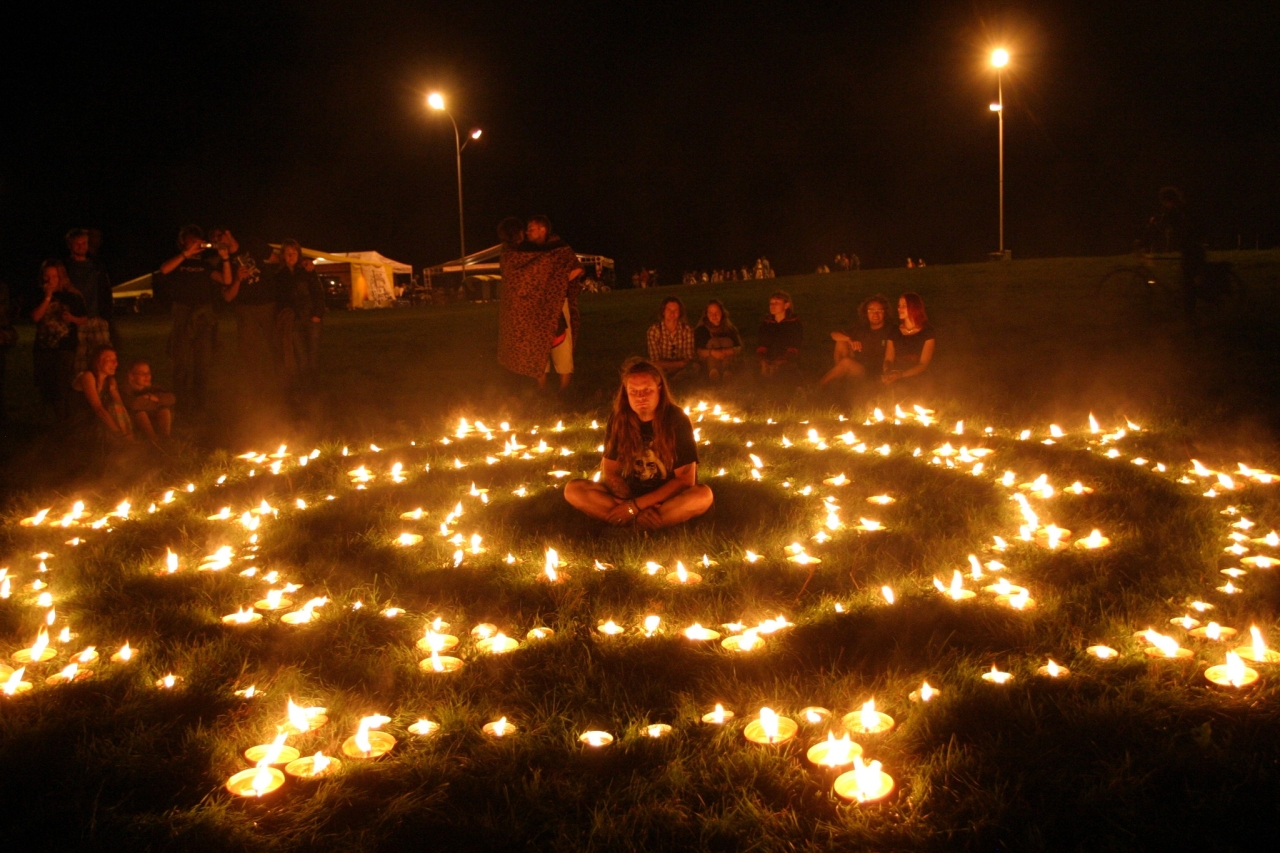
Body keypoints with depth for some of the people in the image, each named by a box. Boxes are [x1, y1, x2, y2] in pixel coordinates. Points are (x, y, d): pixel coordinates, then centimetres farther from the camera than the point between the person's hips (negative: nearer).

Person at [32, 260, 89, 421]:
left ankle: (62, 421, -3)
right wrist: (47, 297, -12)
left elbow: (85, 318, 7)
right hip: (42, 348, 3)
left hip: (65, 348, -3)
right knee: (44, 387, 10)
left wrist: (72, 318, -13)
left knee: (61, 387, -10)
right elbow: (35, 316, -7)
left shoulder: (72, 297, 3)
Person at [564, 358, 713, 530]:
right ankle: (639, 518, -24)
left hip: (666, 499, -2)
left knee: (703, 495, -34)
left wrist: (635, 505, -21)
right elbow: (610, 472, -4)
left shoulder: (677, 420, -14)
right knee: (573, 490, -19)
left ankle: (631, 522, -26)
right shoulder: (618, 420, -6)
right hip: (628, 494, 3)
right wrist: (638, 510, -22)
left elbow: (685, 480, -16)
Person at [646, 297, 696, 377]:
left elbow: (689, 359, -3)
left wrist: (666, 364, -15)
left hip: (682, 371, 2)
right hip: (661, 372, -2)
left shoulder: (687, 329, -4)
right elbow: (655, 361, -8)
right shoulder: (654, 330, -9)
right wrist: (678, 364, -12)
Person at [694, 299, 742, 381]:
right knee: (713, 342, -22)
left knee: (727, 341, -20)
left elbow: (739, 348, -2)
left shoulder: (730, 329, 7)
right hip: (708, 363, -1)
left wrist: (726, 352, -24)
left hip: (728, 361, 1)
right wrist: (712, 352, -27)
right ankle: (713, 372, -41)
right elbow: (697, 351, -8)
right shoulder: (701, 330, 3)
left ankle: (727, 371, -38)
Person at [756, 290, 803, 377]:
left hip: (787, 367, -3)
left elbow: (795, 348, -2)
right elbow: (760, 344, 11)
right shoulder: (766, 324, 14)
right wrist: (763, 358, -8)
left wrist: (784, 359, -17)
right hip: (769, 366, 3)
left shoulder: (795, 324, 4)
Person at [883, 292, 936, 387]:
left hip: (917, 381, -2)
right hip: (896, 381, 2)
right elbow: (888, 360, 7)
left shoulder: (927, 333, 2)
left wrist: (901, 376, -21)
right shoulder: (894, 333, 13)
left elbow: (924, 365, -5)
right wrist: (887, 373, -18)